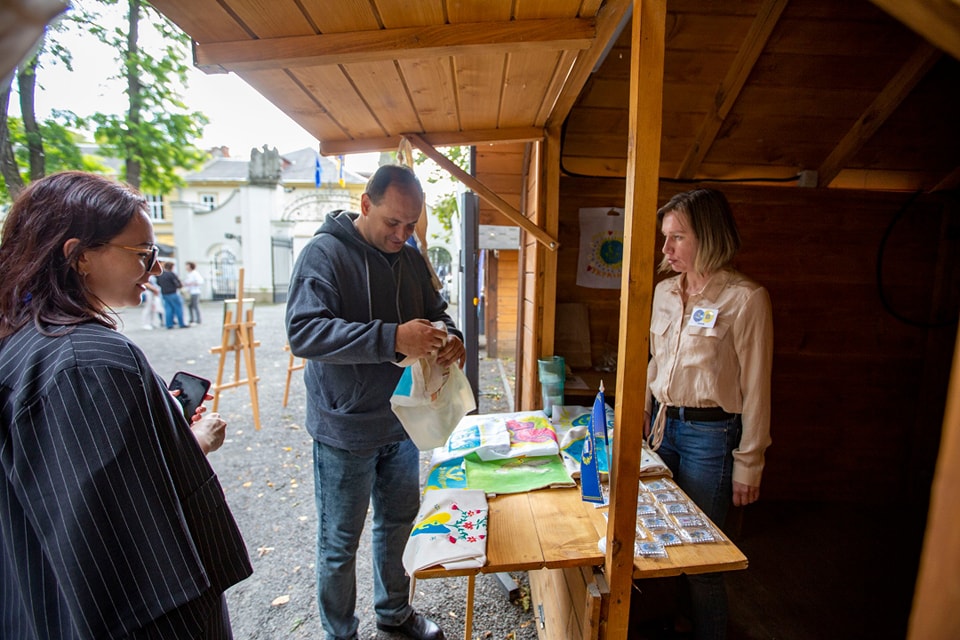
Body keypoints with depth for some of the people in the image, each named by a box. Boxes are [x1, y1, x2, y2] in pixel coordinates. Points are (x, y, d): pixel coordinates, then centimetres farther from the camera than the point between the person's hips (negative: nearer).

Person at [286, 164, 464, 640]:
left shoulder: (412, 258, 4)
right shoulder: (324, 253, -16)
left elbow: (435, 311, 13)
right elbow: (303, 331, -27)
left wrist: (450, 337, -11)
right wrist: (392, 338, -38)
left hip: (402, 419, 6)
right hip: (345, 429, -6)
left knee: (399, 523, 23)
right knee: (340, 543, 12)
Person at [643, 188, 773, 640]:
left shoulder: (745, 298, -12)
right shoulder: (665, 291, 6)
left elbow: (755, 387, -9)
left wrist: (749, 463, -7)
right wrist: (646, 412, 16)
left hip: (711, 433, -5)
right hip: (664, 422, 6)